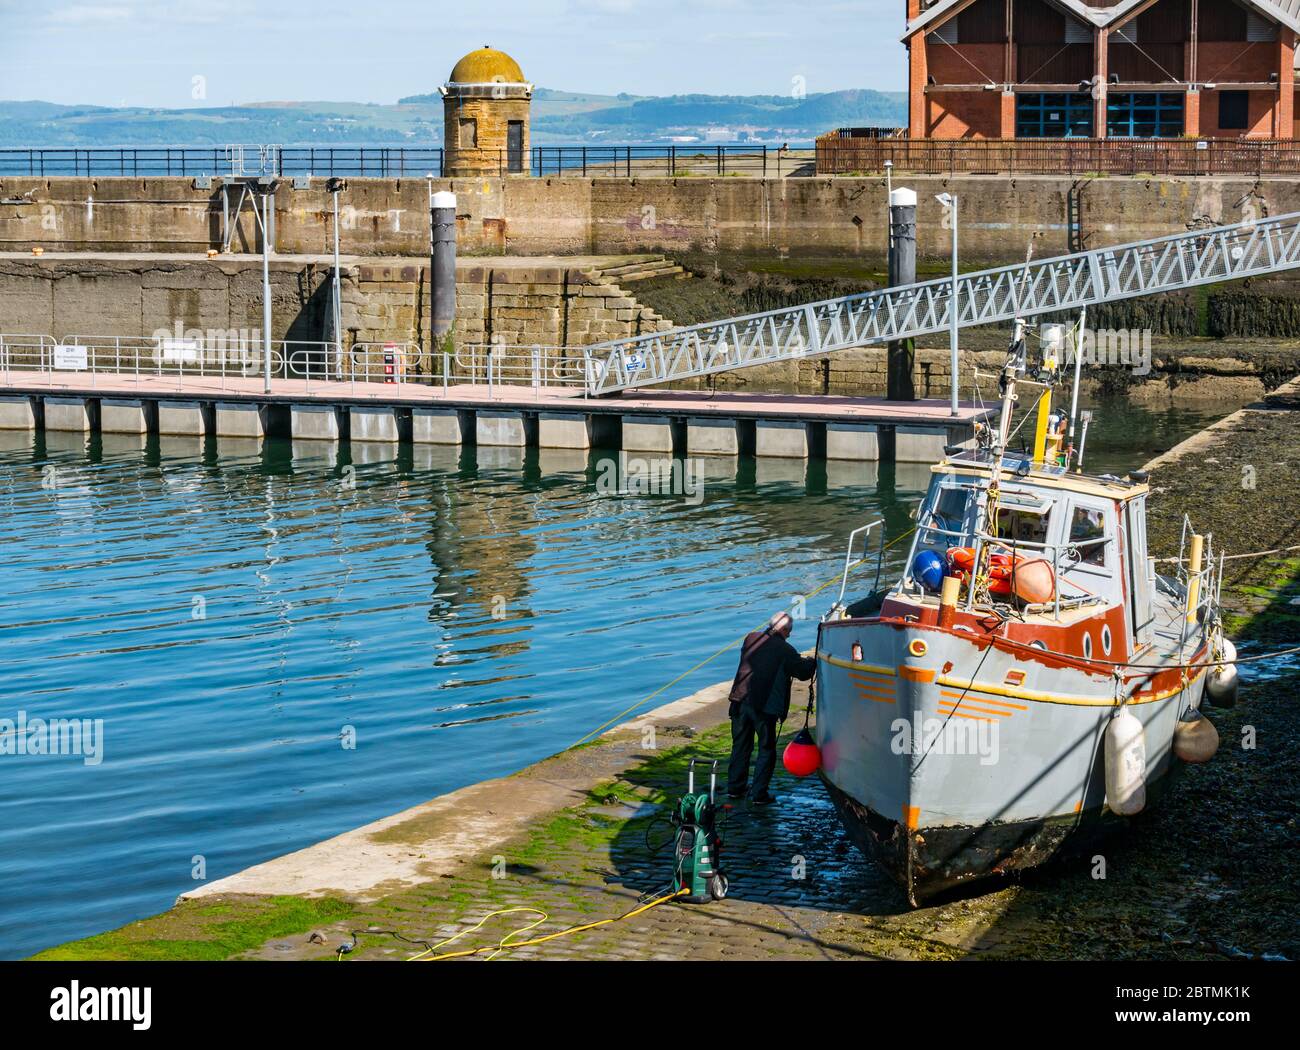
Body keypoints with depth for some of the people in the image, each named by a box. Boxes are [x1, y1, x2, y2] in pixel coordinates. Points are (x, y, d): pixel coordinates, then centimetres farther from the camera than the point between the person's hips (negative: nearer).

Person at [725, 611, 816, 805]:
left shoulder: (751, 639, 6)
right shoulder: (785, 650, -9)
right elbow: (803, 672, -1)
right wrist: (811, 662, 23)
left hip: (741, 700, 5)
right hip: (765, 706, -5)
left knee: (741, 746, 18)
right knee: (766, 750, 6)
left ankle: (735, 788, 25)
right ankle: (759, 794, 3)